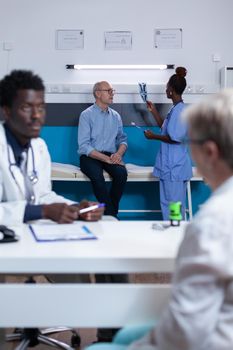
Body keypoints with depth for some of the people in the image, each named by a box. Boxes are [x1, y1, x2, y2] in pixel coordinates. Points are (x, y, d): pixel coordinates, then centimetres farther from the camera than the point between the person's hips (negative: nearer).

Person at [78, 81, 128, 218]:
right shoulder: (87, 115, -3)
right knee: (97, 175, -35)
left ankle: (112, 211, -13)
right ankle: (110, 214, -22)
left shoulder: (116, 116, 13)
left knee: (122, 173, -28)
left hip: (111, 156, 4)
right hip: (90, 156, -4)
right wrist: (106, 158, -19)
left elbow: (122, 139, 13)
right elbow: (84, 146, -11)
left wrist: (119, 153, -11)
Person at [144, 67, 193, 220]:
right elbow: (165, 127, 25)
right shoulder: (177, 109, 14)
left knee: (173, 203, -3)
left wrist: (153, 136, -10)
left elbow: (175, 138, -22)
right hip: (171, 163, 10)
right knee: (168, 202, 16)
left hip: (174, 166, -10)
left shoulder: (179, 110, -17)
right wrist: (153, 110, 24)